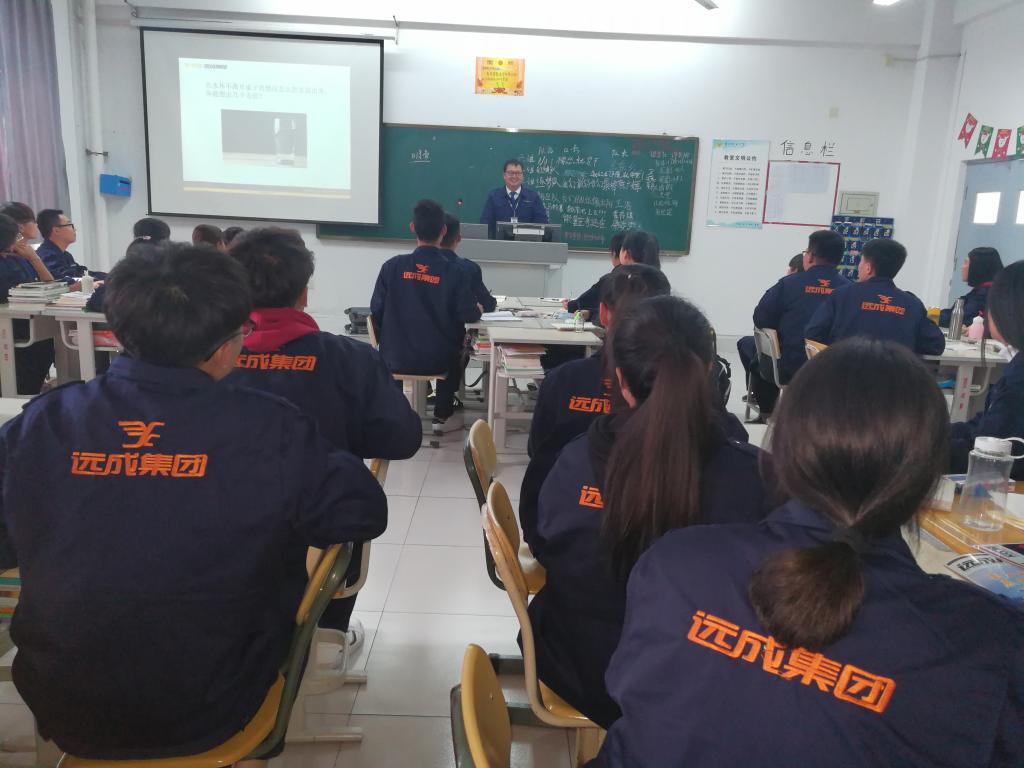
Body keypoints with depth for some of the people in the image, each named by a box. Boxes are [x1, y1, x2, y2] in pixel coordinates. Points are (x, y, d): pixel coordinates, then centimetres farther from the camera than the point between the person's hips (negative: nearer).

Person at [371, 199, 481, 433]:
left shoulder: (392, 266, -10)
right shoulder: (454, 272, -13)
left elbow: (376, 311, -5)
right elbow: (469, 315, -12)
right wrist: (478, 309, 12)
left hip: (396, 358, 1)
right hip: (439, 360, -1)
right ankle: (441, 416, 34)